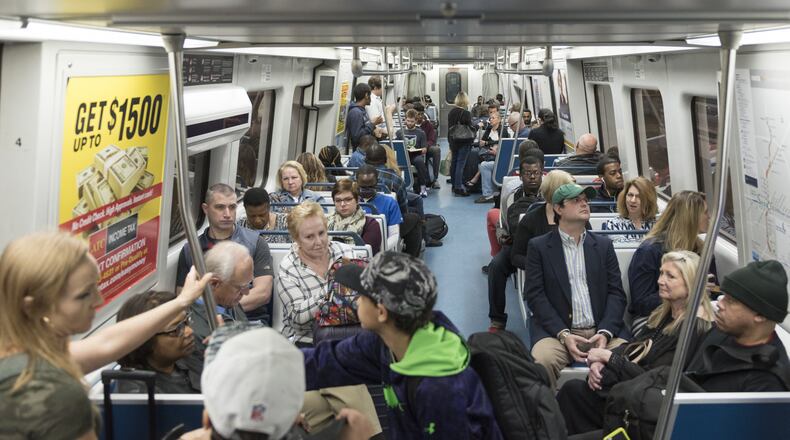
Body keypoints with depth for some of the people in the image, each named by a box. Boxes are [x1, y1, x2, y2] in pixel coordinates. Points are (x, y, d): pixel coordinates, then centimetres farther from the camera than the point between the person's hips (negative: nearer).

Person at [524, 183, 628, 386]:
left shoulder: (604, 245, 17)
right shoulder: (538, 246, 8)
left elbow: (616, 293, 9)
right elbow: (535, 295, 0)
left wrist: (605, 332, -9)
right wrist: (563, 334, -13)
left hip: (602, 331, 2)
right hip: (556, 331, -2)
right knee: (543, 360, -33)